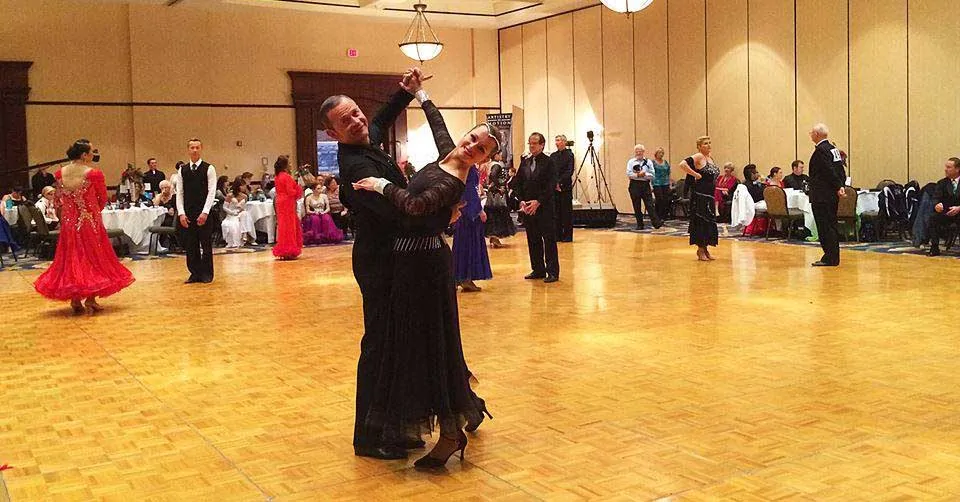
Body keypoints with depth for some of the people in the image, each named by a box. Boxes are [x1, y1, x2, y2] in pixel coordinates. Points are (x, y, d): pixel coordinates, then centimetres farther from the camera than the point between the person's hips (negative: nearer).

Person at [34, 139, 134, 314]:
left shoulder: (60, 174, -1)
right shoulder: (94, 174, -15)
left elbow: (59, 201, 9)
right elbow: (103, 199, -3)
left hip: (69, 222, 4)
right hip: (90, 221, -4)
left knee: (71, 258, 13)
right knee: (93, 257, 7)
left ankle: (75, 300, 14)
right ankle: (91, 299, 6)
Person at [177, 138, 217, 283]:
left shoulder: (209, 168, -2)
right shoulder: (183, 170, 8)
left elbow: (212, 192, -7)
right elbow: (179, 193, 8)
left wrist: (205, 213, -15)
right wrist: (181, 213, -3)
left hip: (204, 213, -3)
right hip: (188, 213, 3)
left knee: (206, 244, 3)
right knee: (190, 245, 7)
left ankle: (207, 274, 13)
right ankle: (195, 273, 17)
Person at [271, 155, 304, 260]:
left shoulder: (277, 176, 11)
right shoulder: (287, 176, -16)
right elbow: (290, 192, -20)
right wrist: (298, 191, -2)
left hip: (280, 202, 9)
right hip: (287, 203, -9)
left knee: (283, 226, 12)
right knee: (289, 226, -5)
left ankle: (282, 252, 16)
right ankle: (289, 252, -3)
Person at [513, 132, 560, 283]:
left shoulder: (548, 162, -5)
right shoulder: (524, 161, 11)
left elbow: (551, 185, -11)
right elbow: (517, 183, 10)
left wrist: (538, 201, -16)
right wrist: (521, 201, -3)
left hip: (545, 207, -5)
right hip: (527, 207, 5)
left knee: (549, 240, -2)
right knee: (533, 240, 10)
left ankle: (552, 272, 3)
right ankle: (538, 270, 19)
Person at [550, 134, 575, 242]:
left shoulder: (569, 154, -2)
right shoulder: (553, 156, 14)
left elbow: (569, 171, -10)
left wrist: (560, 182, -19)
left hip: (565, 187, -5)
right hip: (554, 187, 5)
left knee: (566, 212, -1)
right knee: (556, 212, 6)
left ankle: (567, 236, 4)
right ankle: (558, 235, 12)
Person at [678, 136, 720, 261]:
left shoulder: (710, 158, 15)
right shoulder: (698, 157, -10)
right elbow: (683, 164, -26)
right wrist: (696, 174, -19)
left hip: (710, 196, 9)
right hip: (700, 195, -9)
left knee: (710, 222, 10)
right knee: (701, 222, -4)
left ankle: (705, 249, 19)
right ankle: (700, 250, 4)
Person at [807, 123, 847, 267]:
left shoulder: (821, 150, -15)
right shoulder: (833, 149, 15)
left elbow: (830, 171, -20)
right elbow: (841, 170, 14)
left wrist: (838, 187, -12)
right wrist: (840, 186, 8)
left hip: (822, 197, -10)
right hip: (832, 196, 10)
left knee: (825, 228, -6)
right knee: (830, 226, 14)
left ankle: (830, 258, -4)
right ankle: (833, 257, 20)